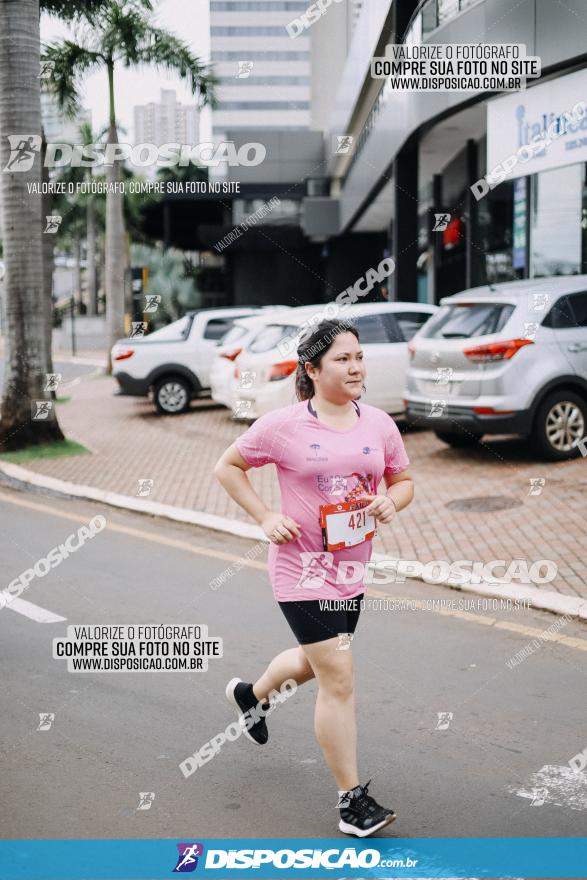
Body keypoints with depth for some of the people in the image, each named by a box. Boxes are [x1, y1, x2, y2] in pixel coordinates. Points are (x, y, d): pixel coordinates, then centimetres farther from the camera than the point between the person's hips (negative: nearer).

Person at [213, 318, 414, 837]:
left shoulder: (379, 424, 2)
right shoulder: (284, 425, -11)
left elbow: (404, 481, 14)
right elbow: (228, 467, 1)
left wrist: (391, 503, -10)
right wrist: (265, 518, -9)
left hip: (352, 570, 6)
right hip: (303, 569, -6)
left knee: (314, 662, 26)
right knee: (339, 682, -8)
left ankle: (252, 694, 57)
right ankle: (352, 800, 6)